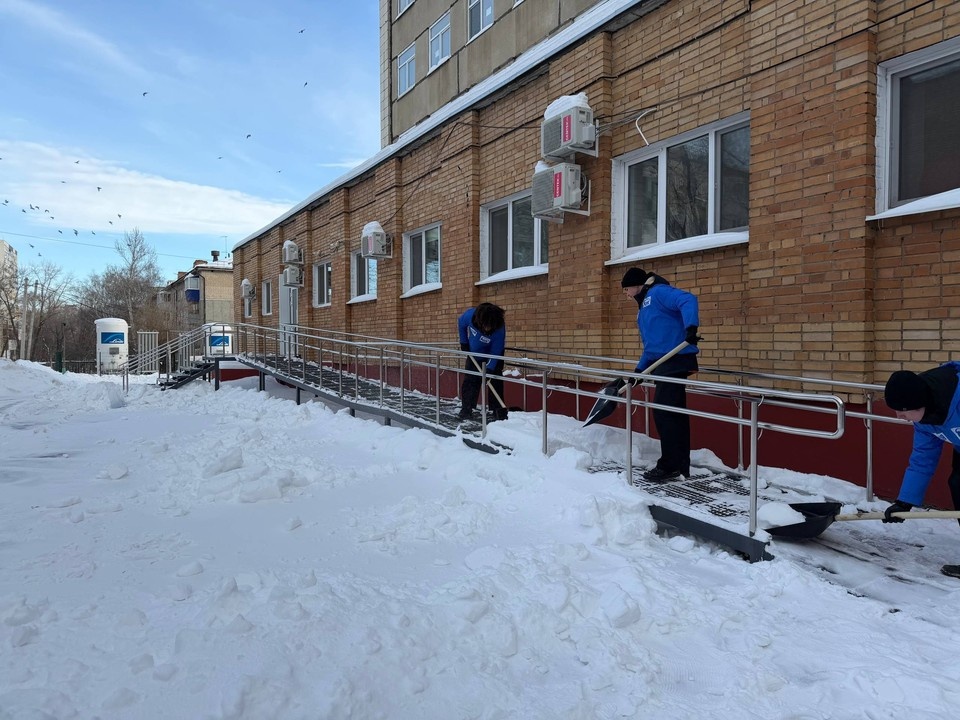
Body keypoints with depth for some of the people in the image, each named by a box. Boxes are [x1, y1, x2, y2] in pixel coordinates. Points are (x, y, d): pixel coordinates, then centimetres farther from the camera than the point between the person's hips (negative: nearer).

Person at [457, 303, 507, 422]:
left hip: (492, 358, -3)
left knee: (495, 382, -7)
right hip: (474, 355, 3)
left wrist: (489, 370, -33)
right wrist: (464, 342, -3)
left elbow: (495, 352, -29)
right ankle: (466, 410, 11)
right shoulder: (470, 314, -30)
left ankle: (499, 413, -3)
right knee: (469, 381, 4)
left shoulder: (499, 329, -36)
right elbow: (461, 324, -5)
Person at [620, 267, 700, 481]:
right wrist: (639, 370, 18)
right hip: (664, 363, 10)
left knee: (663, 413, -7)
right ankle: (681, 466, 19)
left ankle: (670, 466, 2)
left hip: (676, 360, -10)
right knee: (675, 414, 12)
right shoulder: (643, 309, 25)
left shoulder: (658, 292, -4)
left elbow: (688, 300, -20)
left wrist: (691, 327, -34)